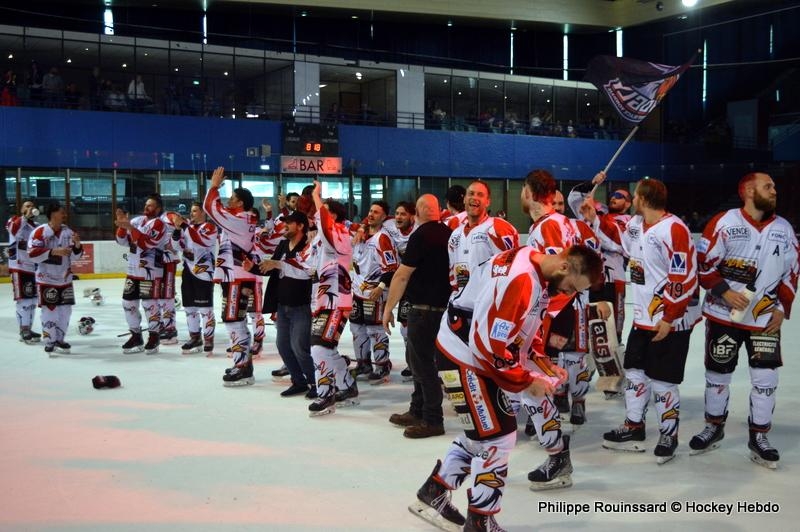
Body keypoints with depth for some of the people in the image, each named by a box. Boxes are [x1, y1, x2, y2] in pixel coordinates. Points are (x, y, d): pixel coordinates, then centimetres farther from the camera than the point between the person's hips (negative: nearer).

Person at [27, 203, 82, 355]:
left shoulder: (68, 232, 4)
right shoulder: (40, 232, -13)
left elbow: (74, 256, 7)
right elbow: (32, 254, -20)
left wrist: (77, 245, -13)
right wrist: (54, 251, -27)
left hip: (65, 279, 6)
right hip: (46, 279, -6)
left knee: (65, 310, 9)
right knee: (50, 311, -3)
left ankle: (59, 339, 24)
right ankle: (49, 341, 10)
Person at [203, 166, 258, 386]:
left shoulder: (238, 219, -15)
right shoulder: (244, 220, 14)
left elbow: (211, 207, -12)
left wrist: (214, 186, -1)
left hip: (238, 278, -10)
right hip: (235, 277, 10)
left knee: (233, 320, -9)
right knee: (236, 320, 15)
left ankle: (243, 369, -9)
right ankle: (243, 362, 22)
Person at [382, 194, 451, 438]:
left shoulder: (421, 235, -15)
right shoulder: (449, 234, 7)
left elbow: (402, 275, -15)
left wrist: (388, 308, -8)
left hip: (423, 308, -8)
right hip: (441, 305, 8)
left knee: (422, 363, -1)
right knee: (417, 358, 19)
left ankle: (433, 421, 4)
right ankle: (418, 411, 27)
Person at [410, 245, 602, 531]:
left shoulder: (536, 268, 2)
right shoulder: (520, 280, -29)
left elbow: (522, 324, 17)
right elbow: (489, 345, -29)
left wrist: (542, 360, 7)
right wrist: (527, 381, -17)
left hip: (482, 355, 10)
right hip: (465, 357, -10)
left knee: (482, 432, 19)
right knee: (497, 438, -3)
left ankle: (433, 494, 32)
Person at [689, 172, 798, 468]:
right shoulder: (724, 223, -9)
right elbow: (703, 265, -8)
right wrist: (724, 292, -18)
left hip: (766, 318, 3)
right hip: (723, 314, -3)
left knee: (766, 377, 2)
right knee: (718, 373, 9)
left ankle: (758, 436, 17)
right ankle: (714, 427, 28)